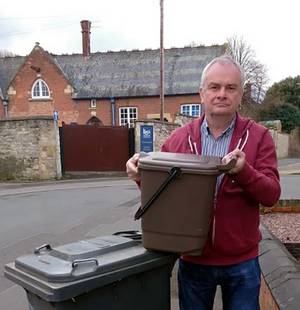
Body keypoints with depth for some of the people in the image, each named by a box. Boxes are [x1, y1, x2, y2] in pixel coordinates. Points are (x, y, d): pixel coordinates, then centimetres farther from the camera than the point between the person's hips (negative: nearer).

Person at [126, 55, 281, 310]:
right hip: (193, 260, 1)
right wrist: (143, 175, -19)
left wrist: (243, 172, -31)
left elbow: (271, 194, -12)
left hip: (241, 262, -1)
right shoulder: (178, 139, -3)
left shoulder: (258, 137, -6)